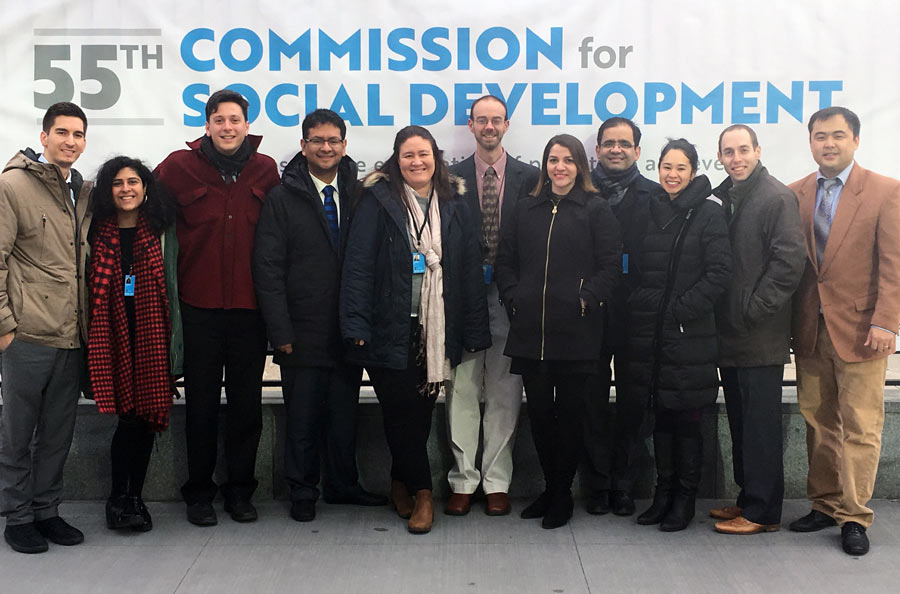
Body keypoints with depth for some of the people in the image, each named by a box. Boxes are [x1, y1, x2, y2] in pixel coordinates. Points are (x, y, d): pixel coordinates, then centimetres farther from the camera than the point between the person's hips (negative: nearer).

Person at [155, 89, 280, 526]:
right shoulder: (179, 166, 0)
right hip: (199, 306, -1)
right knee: (201, 404, 6)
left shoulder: (265, 170, 5)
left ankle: (240, 490, 21)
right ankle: (199, 493, 20)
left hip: (249, 307, 1)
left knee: (247, 404, 8)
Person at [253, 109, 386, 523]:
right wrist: (281, 331, -10)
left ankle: (343, 485, 29)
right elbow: (267, 268, -4)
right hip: (304, 332, -3)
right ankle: (302, 492, 22)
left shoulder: (359, 194, 6)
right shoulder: (282, 198, -1)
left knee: (345, 412, 13)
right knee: (303, 416, 6)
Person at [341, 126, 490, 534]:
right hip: (390, 328, -3)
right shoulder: (378, 200, -1)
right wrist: (356, 324, -12)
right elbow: (358, 264, -6)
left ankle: (401, 482, 26)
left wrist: (474, 330, 4)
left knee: (420, 409, 7)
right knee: (402, 409, 1)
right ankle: (422, 491, 14)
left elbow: (470, 270, 8)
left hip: (436, 329, 3)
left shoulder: (454, 205, 8)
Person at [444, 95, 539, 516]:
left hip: (510, 296, 0)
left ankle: (497, 482, 15)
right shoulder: (452, 178, 7)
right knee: (462, 391, 3)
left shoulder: (529, 178, 6)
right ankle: (463, 481, 14)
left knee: (504, 394, 5)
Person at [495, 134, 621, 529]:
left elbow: (610, 266, -3)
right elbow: (505, 261, 15)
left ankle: (562, 494, 17)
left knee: (569, 412, 4)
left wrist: (586, 300, -11)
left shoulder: (596, 211, 2)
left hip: (576, 332, -3)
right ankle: (549, 487, 25)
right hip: (530, 332, 4)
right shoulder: (525, 209, 14)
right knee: (539, 411, 9)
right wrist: (513, 299, 2)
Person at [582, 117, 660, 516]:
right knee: (593, 401, 5)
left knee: (632, 403, 7)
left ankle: (623, 484, 19)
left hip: (635, 315, 0)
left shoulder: (655, 196, 6)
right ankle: (596, 484, 17)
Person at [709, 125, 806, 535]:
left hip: (760, 336, -7)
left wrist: (754, 310, -15)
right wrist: (716, 313, 6)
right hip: (729, 332, 8)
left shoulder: (777, 197, -9)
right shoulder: (718, 197, 12)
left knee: (761, 425, -1)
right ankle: (748, 498, 27)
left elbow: (790, 261, -16)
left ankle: (763, 512, 8)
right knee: (741, 422, 15)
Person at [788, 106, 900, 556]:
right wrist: (791, 319, 3)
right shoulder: (795, 195, 8)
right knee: (818, 422, 10)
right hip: (810, 329, 4)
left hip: (859, 328, -3)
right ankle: (825, 505, 22)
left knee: (860, 427, 0)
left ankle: (853, 517, 9)